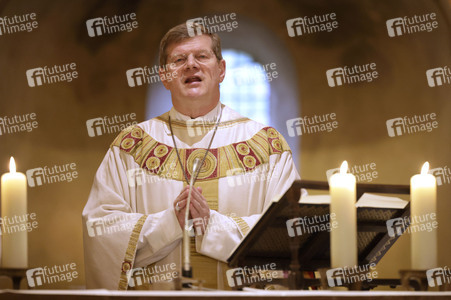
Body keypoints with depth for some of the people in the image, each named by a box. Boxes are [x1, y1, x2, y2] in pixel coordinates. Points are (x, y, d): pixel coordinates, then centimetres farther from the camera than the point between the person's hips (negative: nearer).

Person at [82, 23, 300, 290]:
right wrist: (170, 222, -11)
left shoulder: (267, 143, 8)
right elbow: (99, 227, 1)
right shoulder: (131, 146, 10)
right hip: (157, 294, 0)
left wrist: (214, 224, -12)